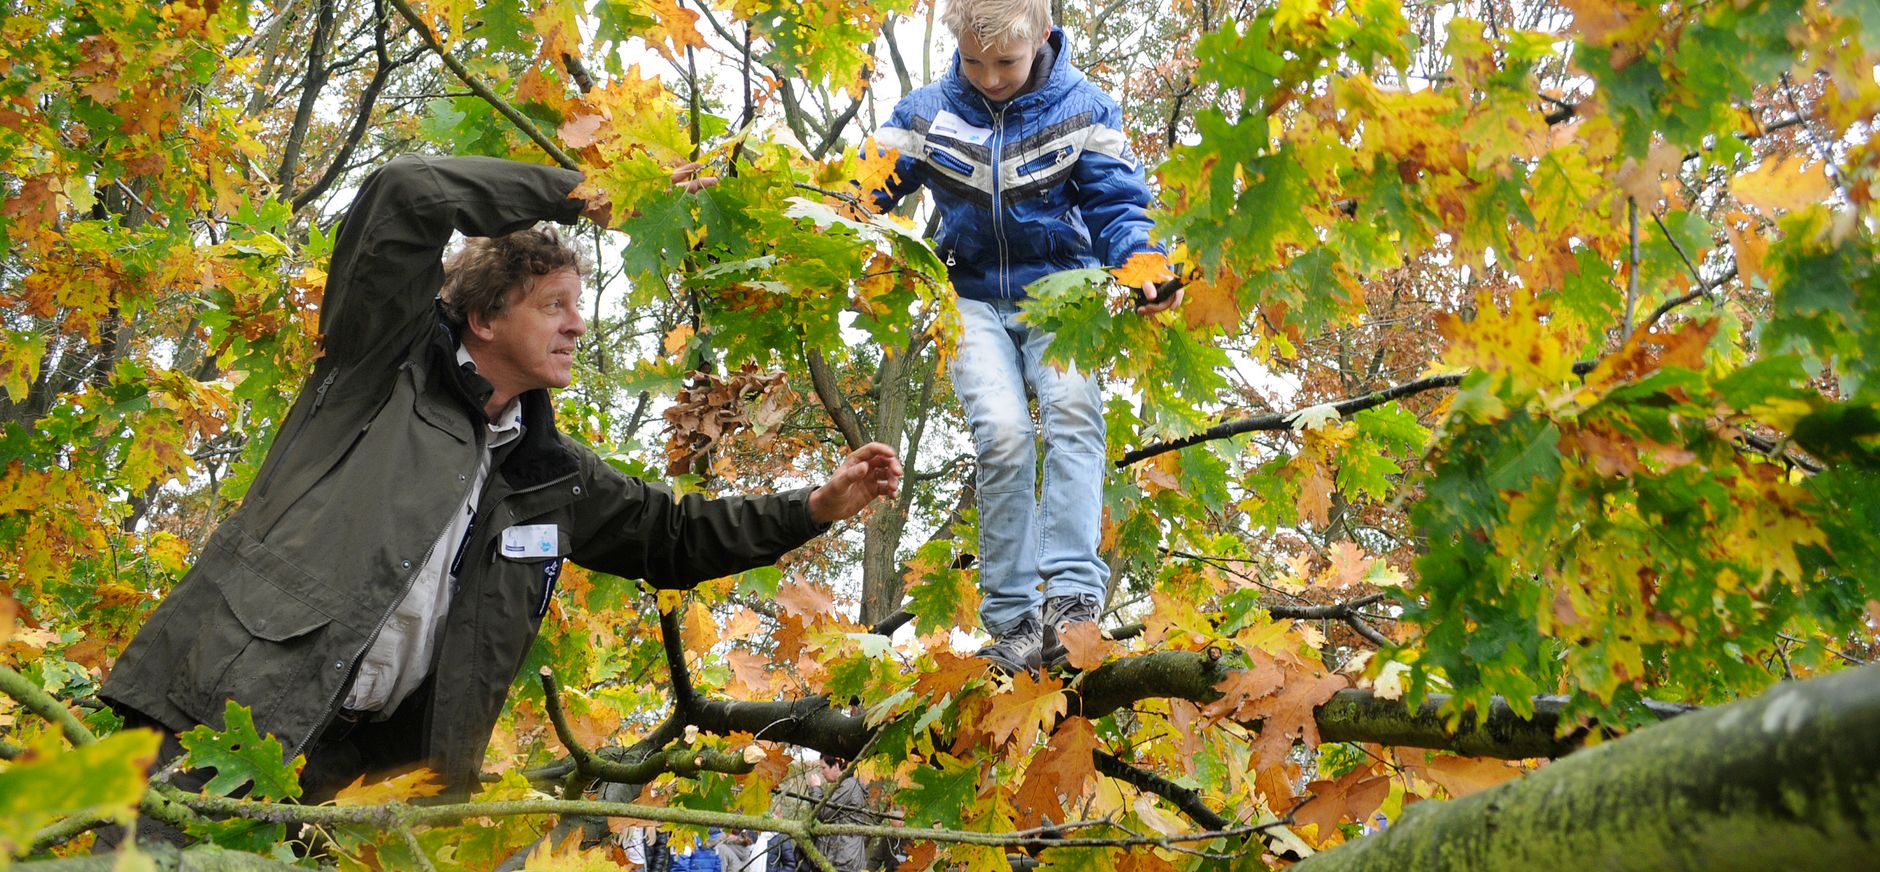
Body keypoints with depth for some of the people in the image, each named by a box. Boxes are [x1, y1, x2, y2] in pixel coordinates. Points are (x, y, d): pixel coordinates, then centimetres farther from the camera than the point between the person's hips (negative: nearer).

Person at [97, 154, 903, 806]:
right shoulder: (386, 362, 1)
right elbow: (406, 197, -11)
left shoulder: (553, 477, 17)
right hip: (229, 707, -5)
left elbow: (673, 537, 25)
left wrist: (815, 509, 15)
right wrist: (573, 190, -4)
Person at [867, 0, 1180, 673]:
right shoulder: (926, 113, 1)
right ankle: (1014, 624, -16)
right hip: (976, 301, 1)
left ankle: (1072, 598, -32)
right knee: (1003, 433, -21)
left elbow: (1117, 208, -6)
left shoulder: (1084, 110, -3)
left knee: (1072, 412, -28)